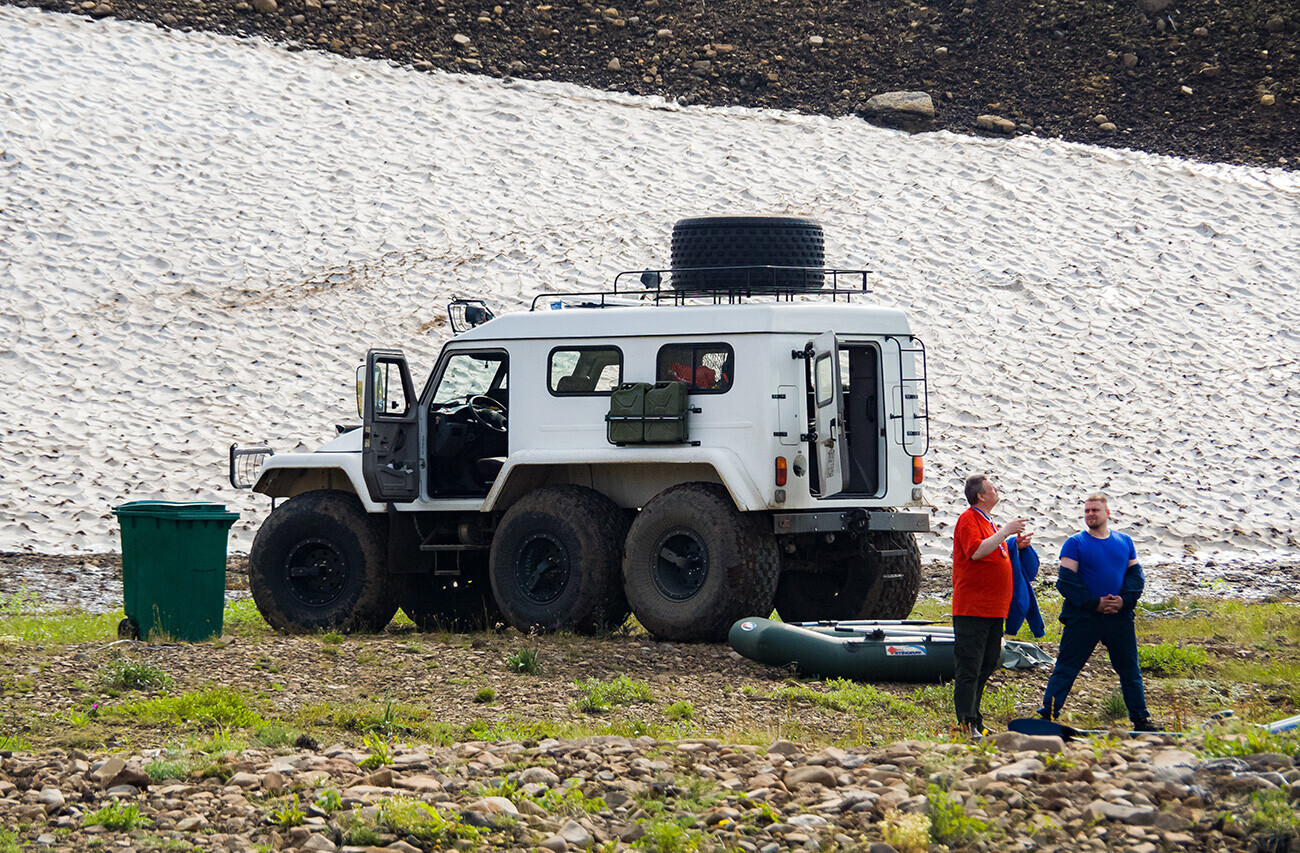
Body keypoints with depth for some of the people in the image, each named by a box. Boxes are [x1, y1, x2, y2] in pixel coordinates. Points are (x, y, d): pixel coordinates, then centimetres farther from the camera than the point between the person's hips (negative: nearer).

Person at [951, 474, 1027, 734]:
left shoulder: (989, 523, 20)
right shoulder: (968, 520, -8)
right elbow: (976, 551, -24)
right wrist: (1005, 532, -20)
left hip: (993, 610, 10)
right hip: (971, 610, -10)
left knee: (986, 666, 12)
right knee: (969, 668, -9)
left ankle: (975, 721, 18)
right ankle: (967, 725, -10)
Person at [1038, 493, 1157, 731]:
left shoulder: (1124, 542, 12)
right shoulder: (1075, 543, 0)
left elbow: (1136, 575, 12)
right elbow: (1066, 581, -6)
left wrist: (1124, 599, -8)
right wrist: (1094, 603, -14)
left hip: (1119, 617, 3)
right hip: (1083, 618, -3)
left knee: (1130, 669, 9)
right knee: (1065, 668, -5)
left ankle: (1140, 718, 18)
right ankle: (1047, 714, -4)